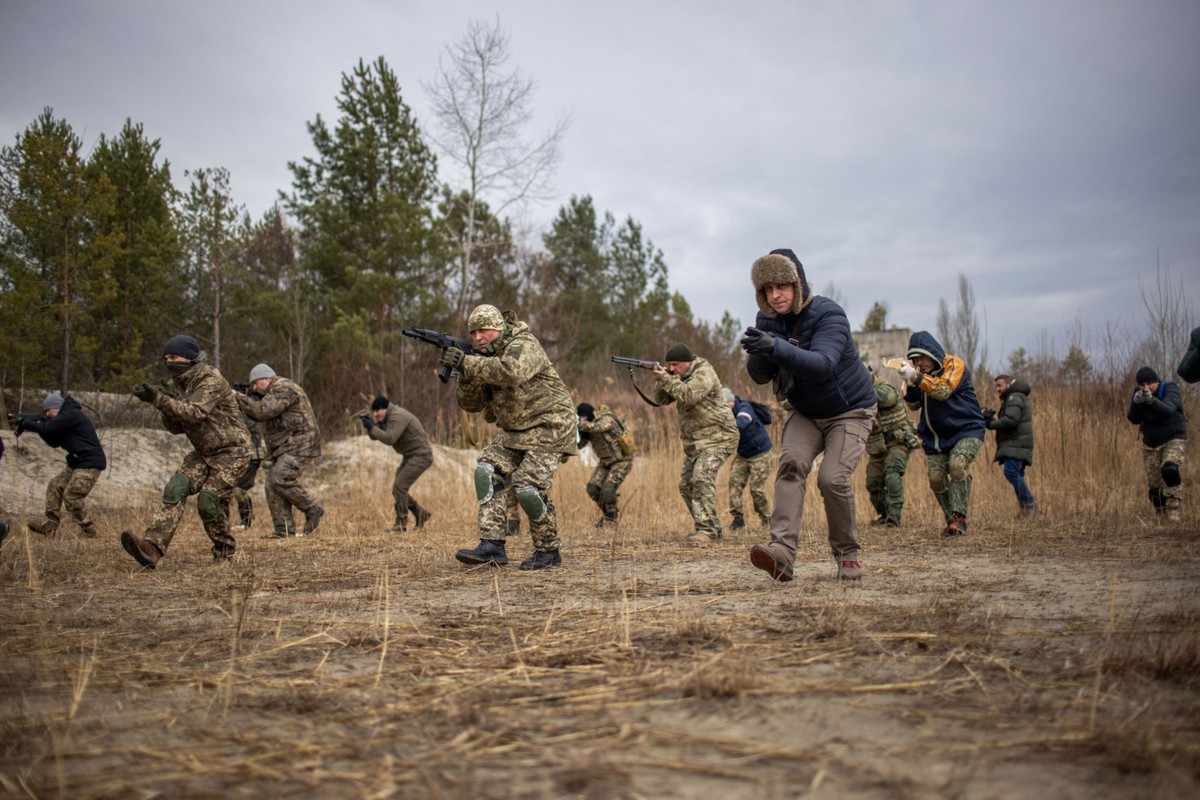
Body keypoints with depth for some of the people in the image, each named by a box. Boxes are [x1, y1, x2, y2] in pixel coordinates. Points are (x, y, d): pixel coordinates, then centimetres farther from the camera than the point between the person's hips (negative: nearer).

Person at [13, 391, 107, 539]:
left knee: (71, 496, -12)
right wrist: (39, 424, 8)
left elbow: (47, 428, -19)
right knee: (55, 486, 7)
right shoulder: (66, 417, 18)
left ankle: (88, 530, -1)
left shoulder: (71, 414, -14)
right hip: (77, 463, 11)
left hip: (90, 463, -11)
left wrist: (24, 423, -5)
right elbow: (54, 442, 19)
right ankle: (50, 526, 7)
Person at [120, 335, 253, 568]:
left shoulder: (211, 380, -18)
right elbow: (176, 428, 9)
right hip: (204, 453, 7)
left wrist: (158, 399, -41)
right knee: (175, 490, -13)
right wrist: (165, 406, -10)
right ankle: (153, 547, -26)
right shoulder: (176, 384, 7)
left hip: (231, 452, -7)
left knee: (209, 499, -17)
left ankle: (225, 551, 7)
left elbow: (195, 412, -34)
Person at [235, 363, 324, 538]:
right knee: (272, 485, 2)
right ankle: (284, 530, 3)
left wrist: (239, 397, -13)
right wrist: (249, 397, 8)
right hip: (285, 448, 11)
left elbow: (263, 412, -22)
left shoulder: (284, 388, -13)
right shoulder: (272, 393, 21)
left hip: (300, 444, -10)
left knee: (280, 478, -23)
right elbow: (258, 417, 24)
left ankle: (313, 510, -9)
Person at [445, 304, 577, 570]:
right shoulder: (485, 359, 8)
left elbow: (510, 372, -39)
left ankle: (549, 550, 1)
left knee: (528, 485, -17)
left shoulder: (523, 344, -16)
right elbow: (470, 403, 3)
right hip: (515, 431, 8)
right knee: (487, 471, -8)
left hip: (548, 426, -8)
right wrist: (466, 373, -16)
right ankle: (492, 545, -9)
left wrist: (466, 363, -37)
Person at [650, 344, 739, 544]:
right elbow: (660, 400, 10)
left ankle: (707, 530, -27)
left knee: (702, 477, -26)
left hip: (717, 438, -10)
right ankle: (713, 526, 19)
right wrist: (662, 379, -7)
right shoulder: (682, 378, 13)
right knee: (686, 485, 9)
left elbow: (688, 396, -29)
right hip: (696, 443, 10)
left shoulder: (703, 373, -13)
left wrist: (667, 378, -22)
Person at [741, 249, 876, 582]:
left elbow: (822, 364, -41)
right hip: (806, 413, 5)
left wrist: (777, 347, -55)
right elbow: (760, 376, -9)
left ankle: (848, 553, 4)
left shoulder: (828, 314, -23)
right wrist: (759, 352, -33)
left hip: (850, 410, -4)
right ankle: (782, 551, -33)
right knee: (791, 464, -21)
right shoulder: (768, 320, -5)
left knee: (833, 478, -20)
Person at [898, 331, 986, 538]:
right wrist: (909, 383, -16)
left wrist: (916, 377, -39)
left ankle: (959, 517, -25)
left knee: (957, 464, -29)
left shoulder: (954, 365, -12)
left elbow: (943, 390, -29)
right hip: (936, 437, 6)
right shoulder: (921, 372, 7)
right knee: (936, 478, -4)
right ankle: (953, 522, 10)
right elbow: (913, 405, 3)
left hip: (966, 430, -6)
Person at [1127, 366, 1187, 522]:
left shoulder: (1170, 390, -18)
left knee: (1170, 469, -29)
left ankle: (1173, 509, -22)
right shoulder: (1139, 393, -5)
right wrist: (1137, 402, -31)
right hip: (1150, 443, 5)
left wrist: (1151, 400, -55)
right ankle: (1161, 513, 23)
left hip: (1173, 440, -4)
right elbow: (1134, 419, -12)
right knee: (1154, 483, 5)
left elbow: (1167, 410, -37)